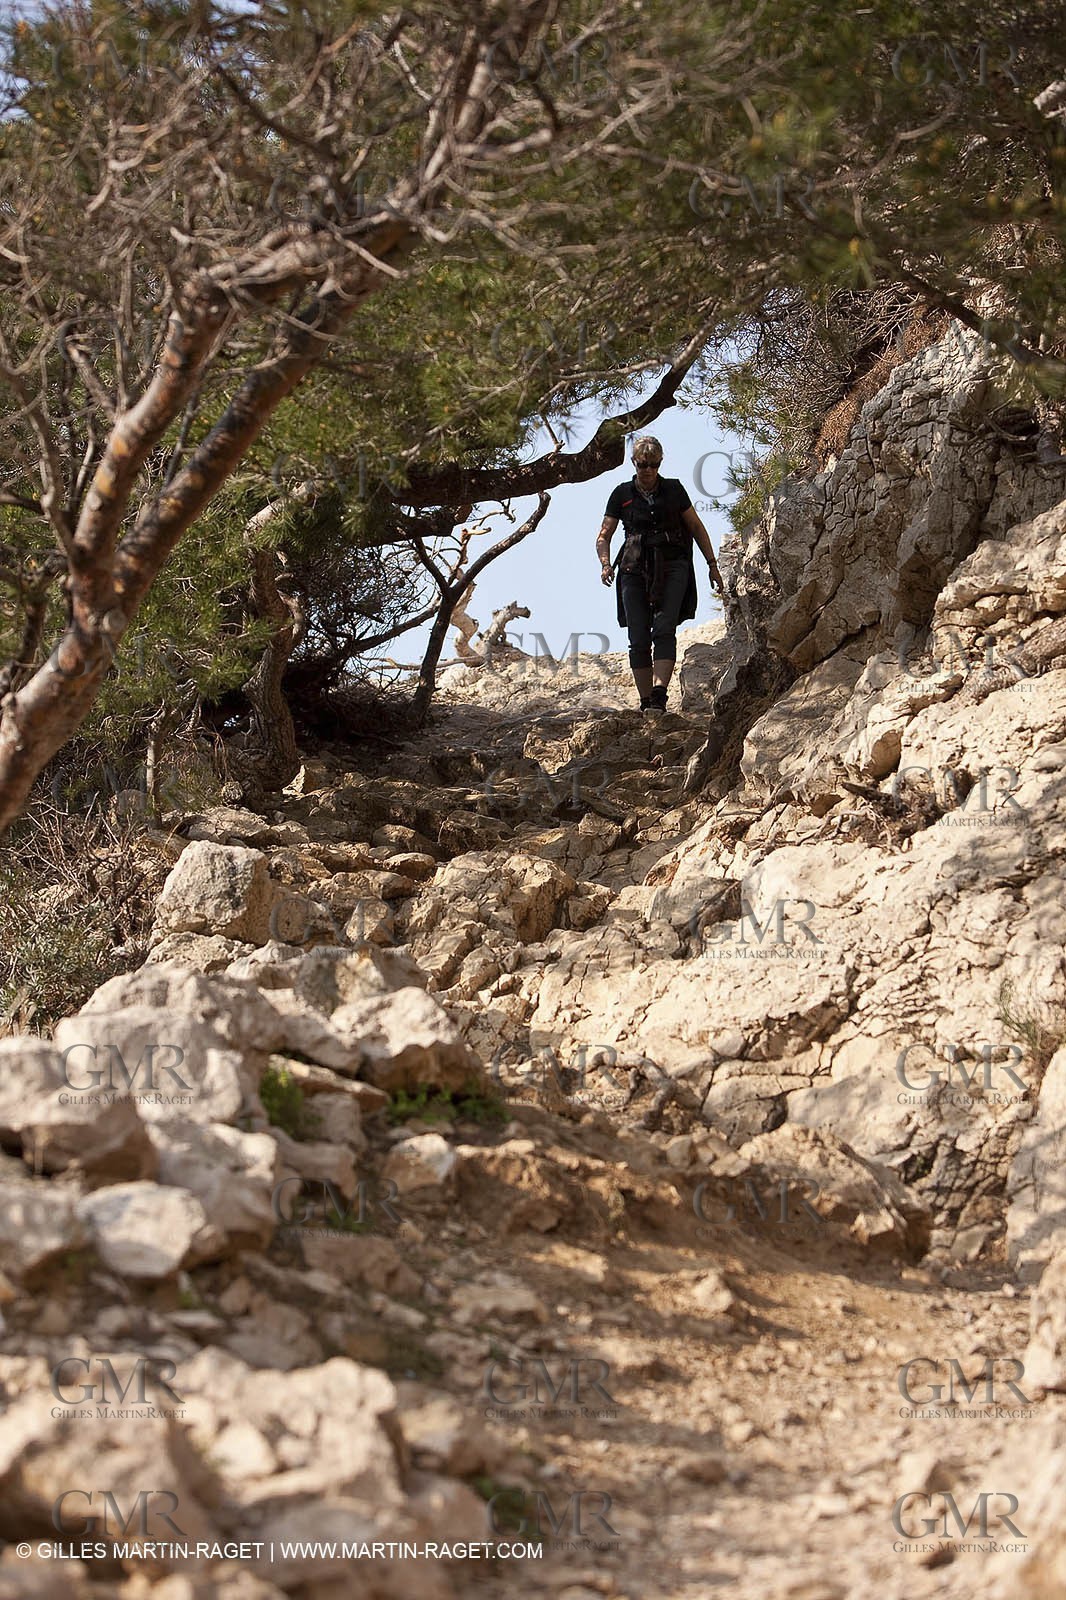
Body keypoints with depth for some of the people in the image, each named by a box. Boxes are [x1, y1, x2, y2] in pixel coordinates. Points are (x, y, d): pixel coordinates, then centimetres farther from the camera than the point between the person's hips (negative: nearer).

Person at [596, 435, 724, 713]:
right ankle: (645, 701, -1)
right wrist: (605, 564, -8)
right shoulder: (622, 494, 10)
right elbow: (603, 536, 12)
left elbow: (696, 527, 16)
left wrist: (712, 565, 11)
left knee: (664, 629, -20)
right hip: (635, 569, 1)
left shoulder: (673, 489, 10)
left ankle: (659, 694, -31)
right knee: (638, 638, -5)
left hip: (672, 566, -1)